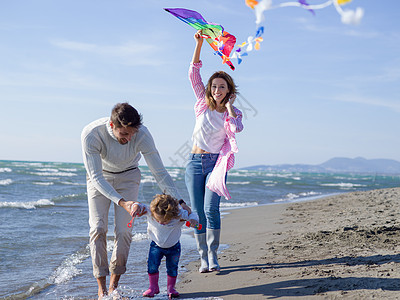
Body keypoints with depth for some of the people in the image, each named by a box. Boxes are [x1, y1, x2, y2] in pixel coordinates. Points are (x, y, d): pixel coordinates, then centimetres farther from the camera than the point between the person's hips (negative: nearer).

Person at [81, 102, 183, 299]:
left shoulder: (142, 134, -31)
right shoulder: (91, 134, -35)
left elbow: (159, 172, -24)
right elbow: (96, 178, -34)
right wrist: (123, 203, -45)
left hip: (128, 177, 1)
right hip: (100, 177, 0)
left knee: (124, 231, -10)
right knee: (98, 228, -12)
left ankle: (114, 284, 6)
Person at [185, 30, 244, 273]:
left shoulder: (232, 112, 3)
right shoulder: (204, 103, 8)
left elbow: (237, 128, -21)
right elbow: (194, 73, 1)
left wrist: (229, 105, -9)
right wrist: (199, 43, -6)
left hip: (216, 163, -2)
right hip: (195, 163, 2)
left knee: (211, 209, -16)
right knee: (198, 213, -1)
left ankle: (213, 255, -6)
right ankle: (203, 258, 6)